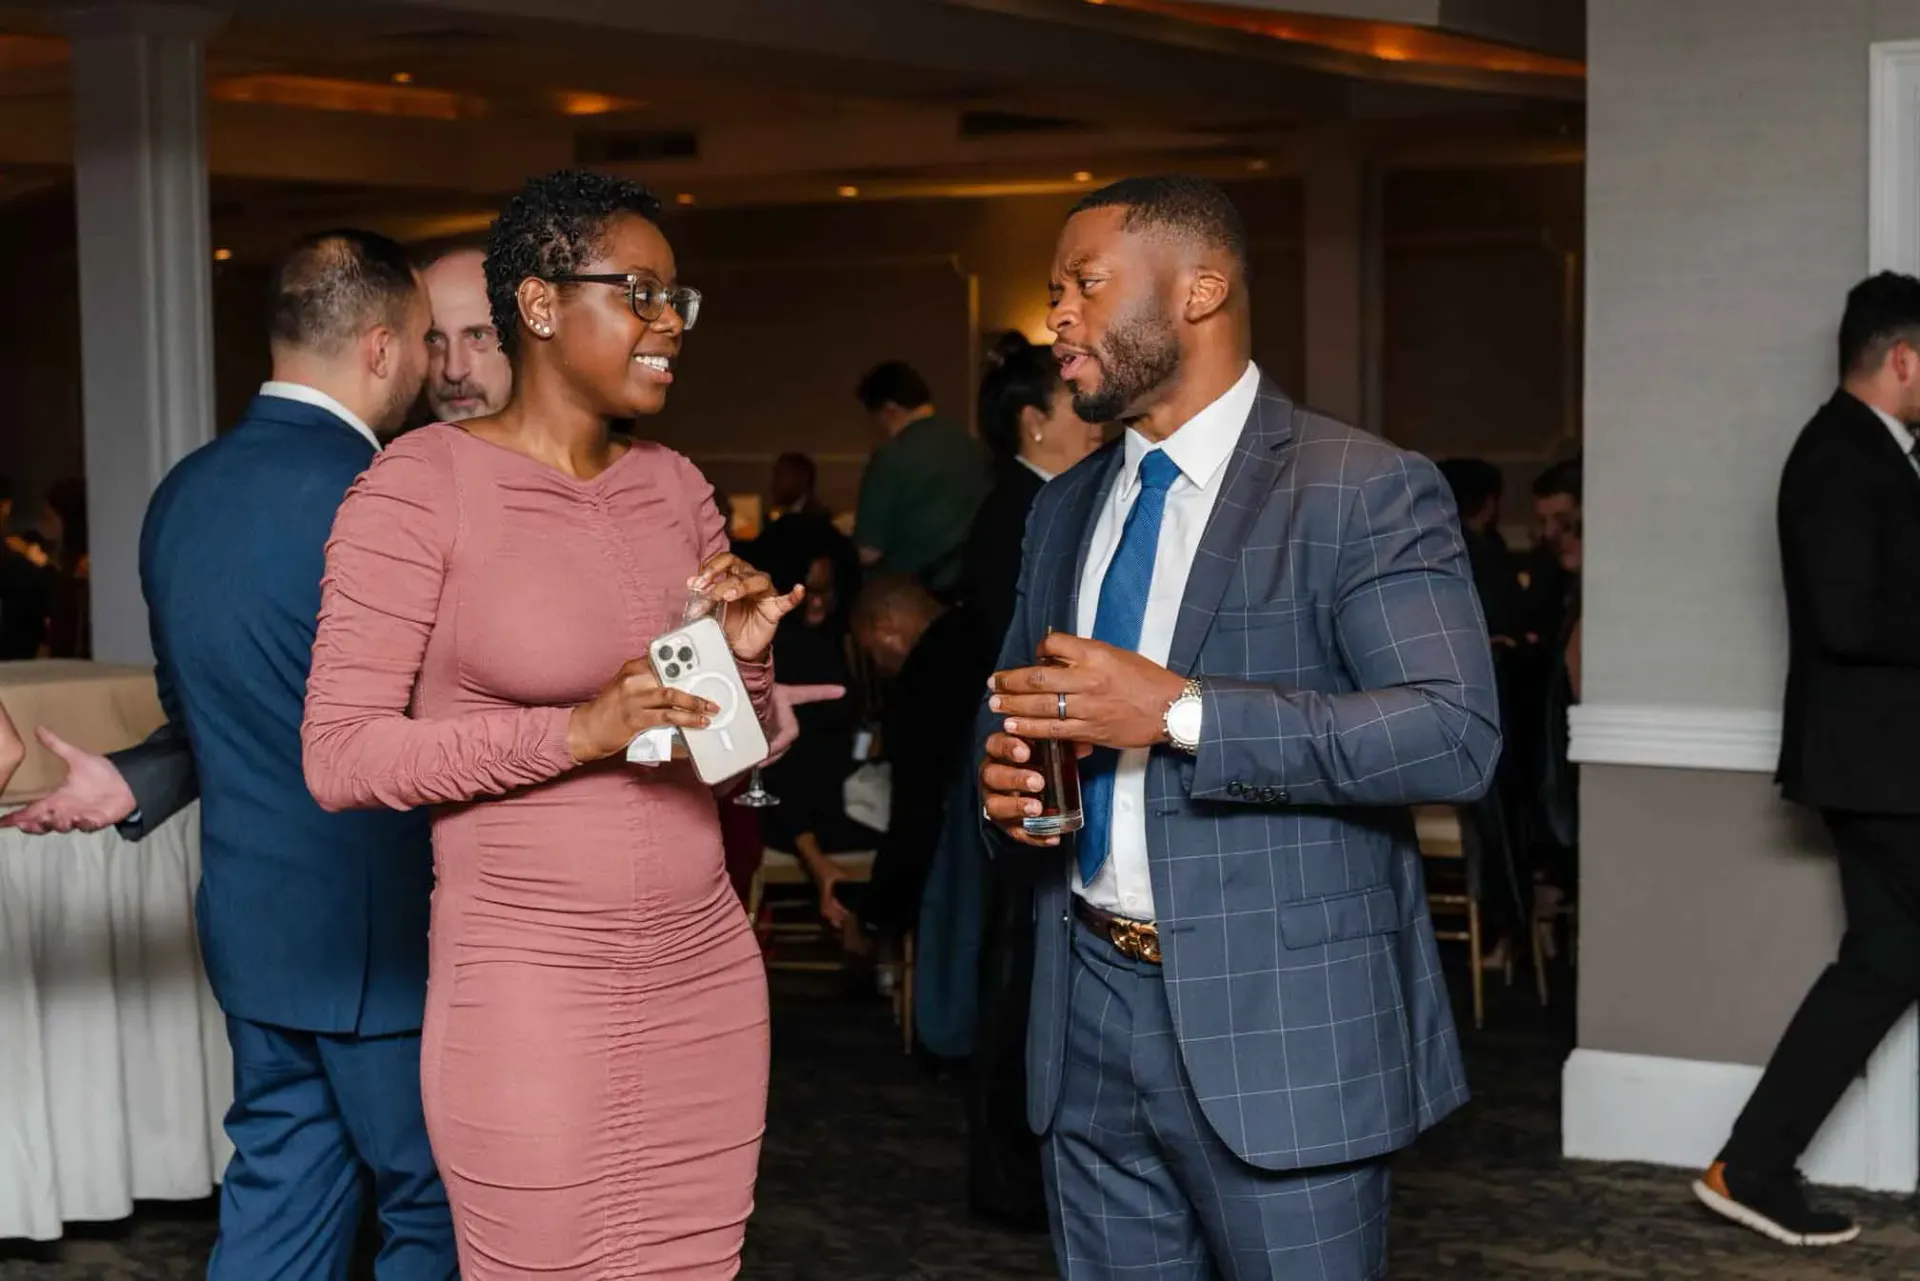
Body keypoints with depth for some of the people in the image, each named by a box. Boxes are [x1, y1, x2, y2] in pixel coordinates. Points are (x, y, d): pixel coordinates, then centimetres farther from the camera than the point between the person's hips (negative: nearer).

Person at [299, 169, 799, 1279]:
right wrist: (575, 732, -20)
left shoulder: (675, 484, 11)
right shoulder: (422, 483, -7)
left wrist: (749, 651, -4)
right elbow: (339, 755, -12)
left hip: (709, 975, 6)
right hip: (531, 984, -5)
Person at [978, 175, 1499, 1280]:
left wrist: (1180, 713, -25)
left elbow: (1455, 735, -19)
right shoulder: (1065, 512, 14)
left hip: (1278, 1024, -6)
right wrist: (1005, 782, -1)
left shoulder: (1364, 492, -8)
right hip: (1090, 1015, 6)